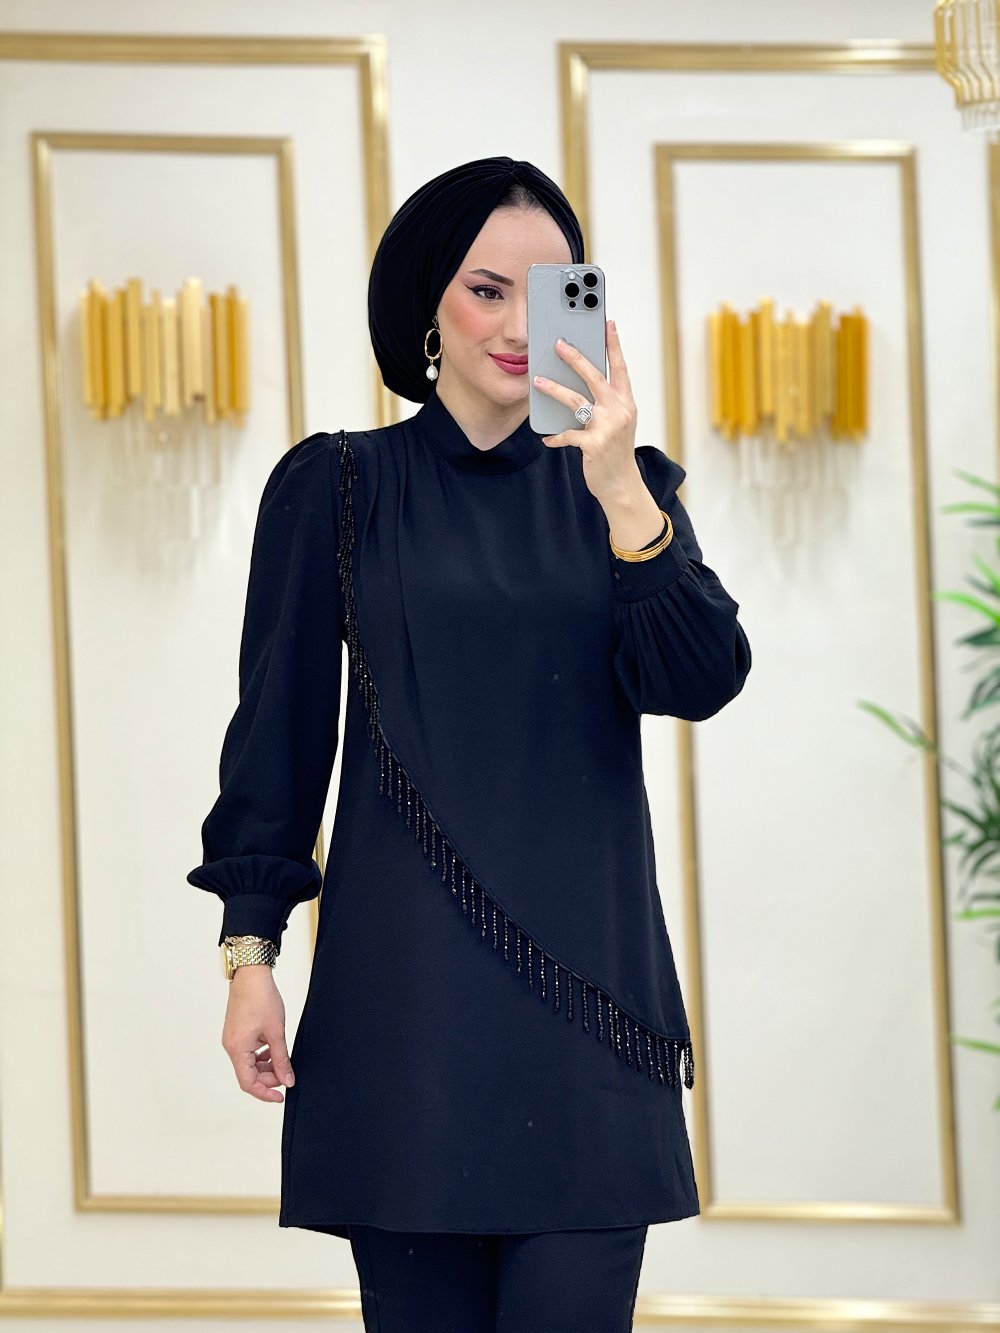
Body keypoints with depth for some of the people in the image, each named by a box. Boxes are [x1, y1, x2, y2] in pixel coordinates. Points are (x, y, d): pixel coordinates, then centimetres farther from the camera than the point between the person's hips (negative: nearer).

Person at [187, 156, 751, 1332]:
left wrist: (621, 495, -18)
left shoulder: (622, 488, 11)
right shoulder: (337, 487, 5)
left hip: (587, 971, 1)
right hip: (408, 979, -1)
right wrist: (250, 948, -2)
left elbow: (701, 682, -5)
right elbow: (276, 732, 5)